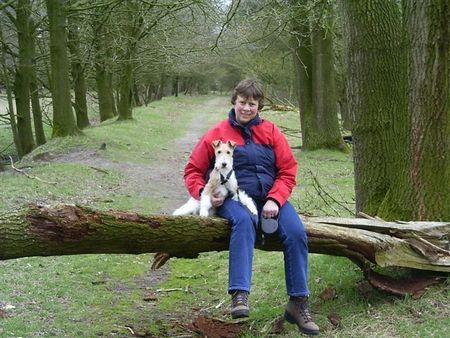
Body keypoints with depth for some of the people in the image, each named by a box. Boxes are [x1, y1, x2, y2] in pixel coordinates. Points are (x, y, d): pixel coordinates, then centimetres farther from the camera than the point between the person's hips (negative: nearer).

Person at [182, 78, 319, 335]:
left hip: (270, 198, 3)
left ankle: (298, 304, -13)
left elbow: (288, 170, 5)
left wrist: (274, 200, -11)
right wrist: (203, 193, -10)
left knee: (296, 233, -23)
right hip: (233, 199, -2)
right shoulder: (218, 134, 6)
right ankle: (240, 295, -47)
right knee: (244, 221, -38)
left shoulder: (271, 131, 9)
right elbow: (193, 170, 10)